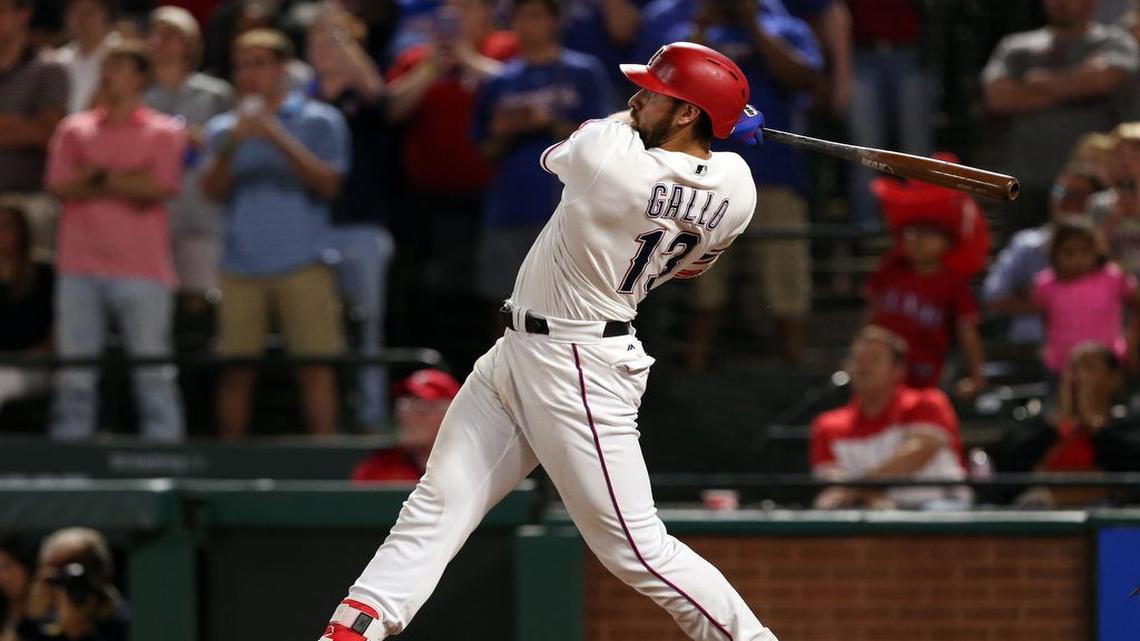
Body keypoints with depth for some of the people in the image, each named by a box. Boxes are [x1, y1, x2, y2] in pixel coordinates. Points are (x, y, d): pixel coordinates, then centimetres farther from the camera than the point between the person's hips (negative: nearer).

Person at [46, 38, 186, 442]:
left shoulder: (163, 133, 4)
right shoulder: (74, 130, 13)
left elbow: (158, 188, -9)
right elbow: (61, 187, 0)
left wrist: (96, 177, -5)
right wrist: (125, 182, -8)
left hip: (142, 270, -3)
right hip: (80, 268, 3)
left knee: (154, 374, -2)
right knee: (74, 375, 3)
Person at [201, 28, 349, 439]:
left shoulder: (319, 121, 7)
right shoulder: (223, 128, 15)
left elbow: (328, 183, -5)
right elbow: (213, 190, 4)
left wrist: (278, 139, -12)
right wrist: (232, 145, -12)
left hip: (302, 263, -3)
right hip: (241, 265, 3)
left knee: (315, 369, -6)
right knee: (236, 370, 1)